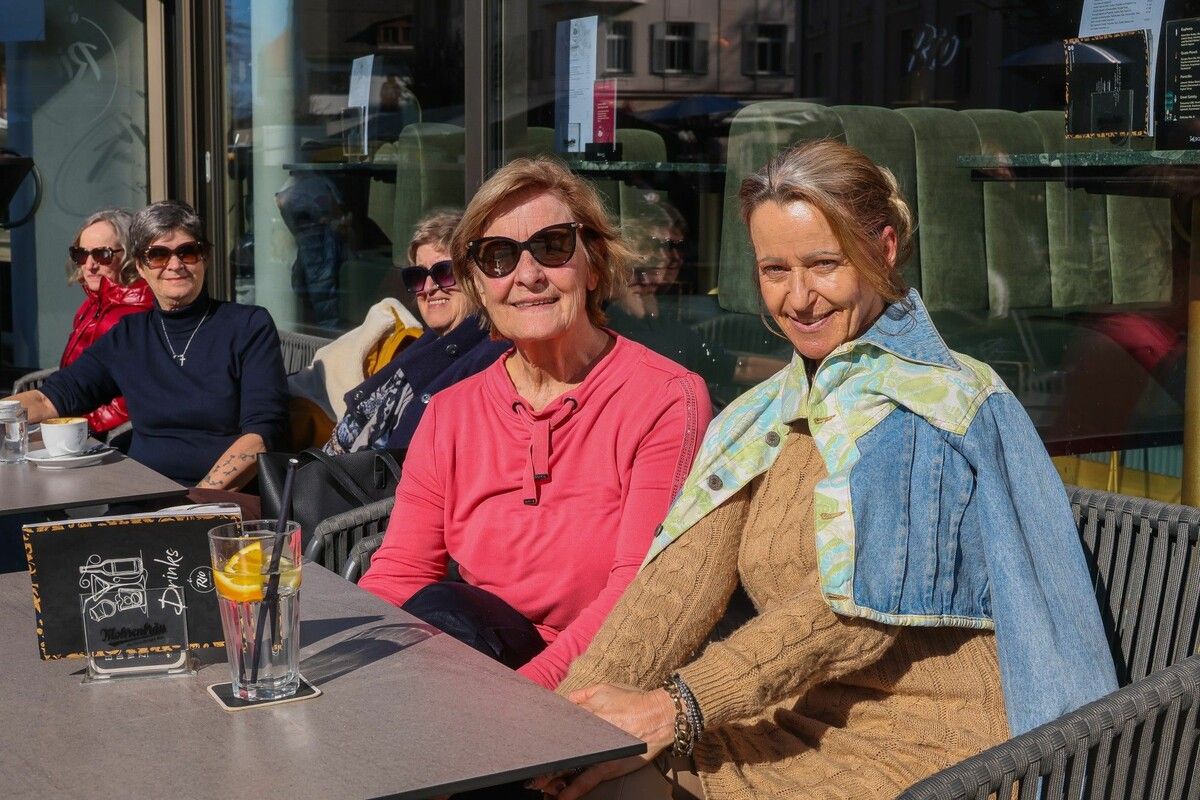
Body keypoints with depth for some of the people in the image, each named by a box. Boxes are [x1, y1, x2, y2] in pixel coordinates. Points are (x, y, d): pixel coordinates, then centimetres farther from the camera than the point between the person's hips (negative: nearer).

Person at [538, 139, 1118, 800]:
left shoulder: (936, 405, -11)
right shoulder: (764, 418, 11)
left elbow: (853, 610, -21)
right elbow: (684, 579, -3)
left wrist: (676, 708, -29)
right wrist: (580, 703, -19)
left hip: (927, 747, -6)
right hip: (797, 723, 6)